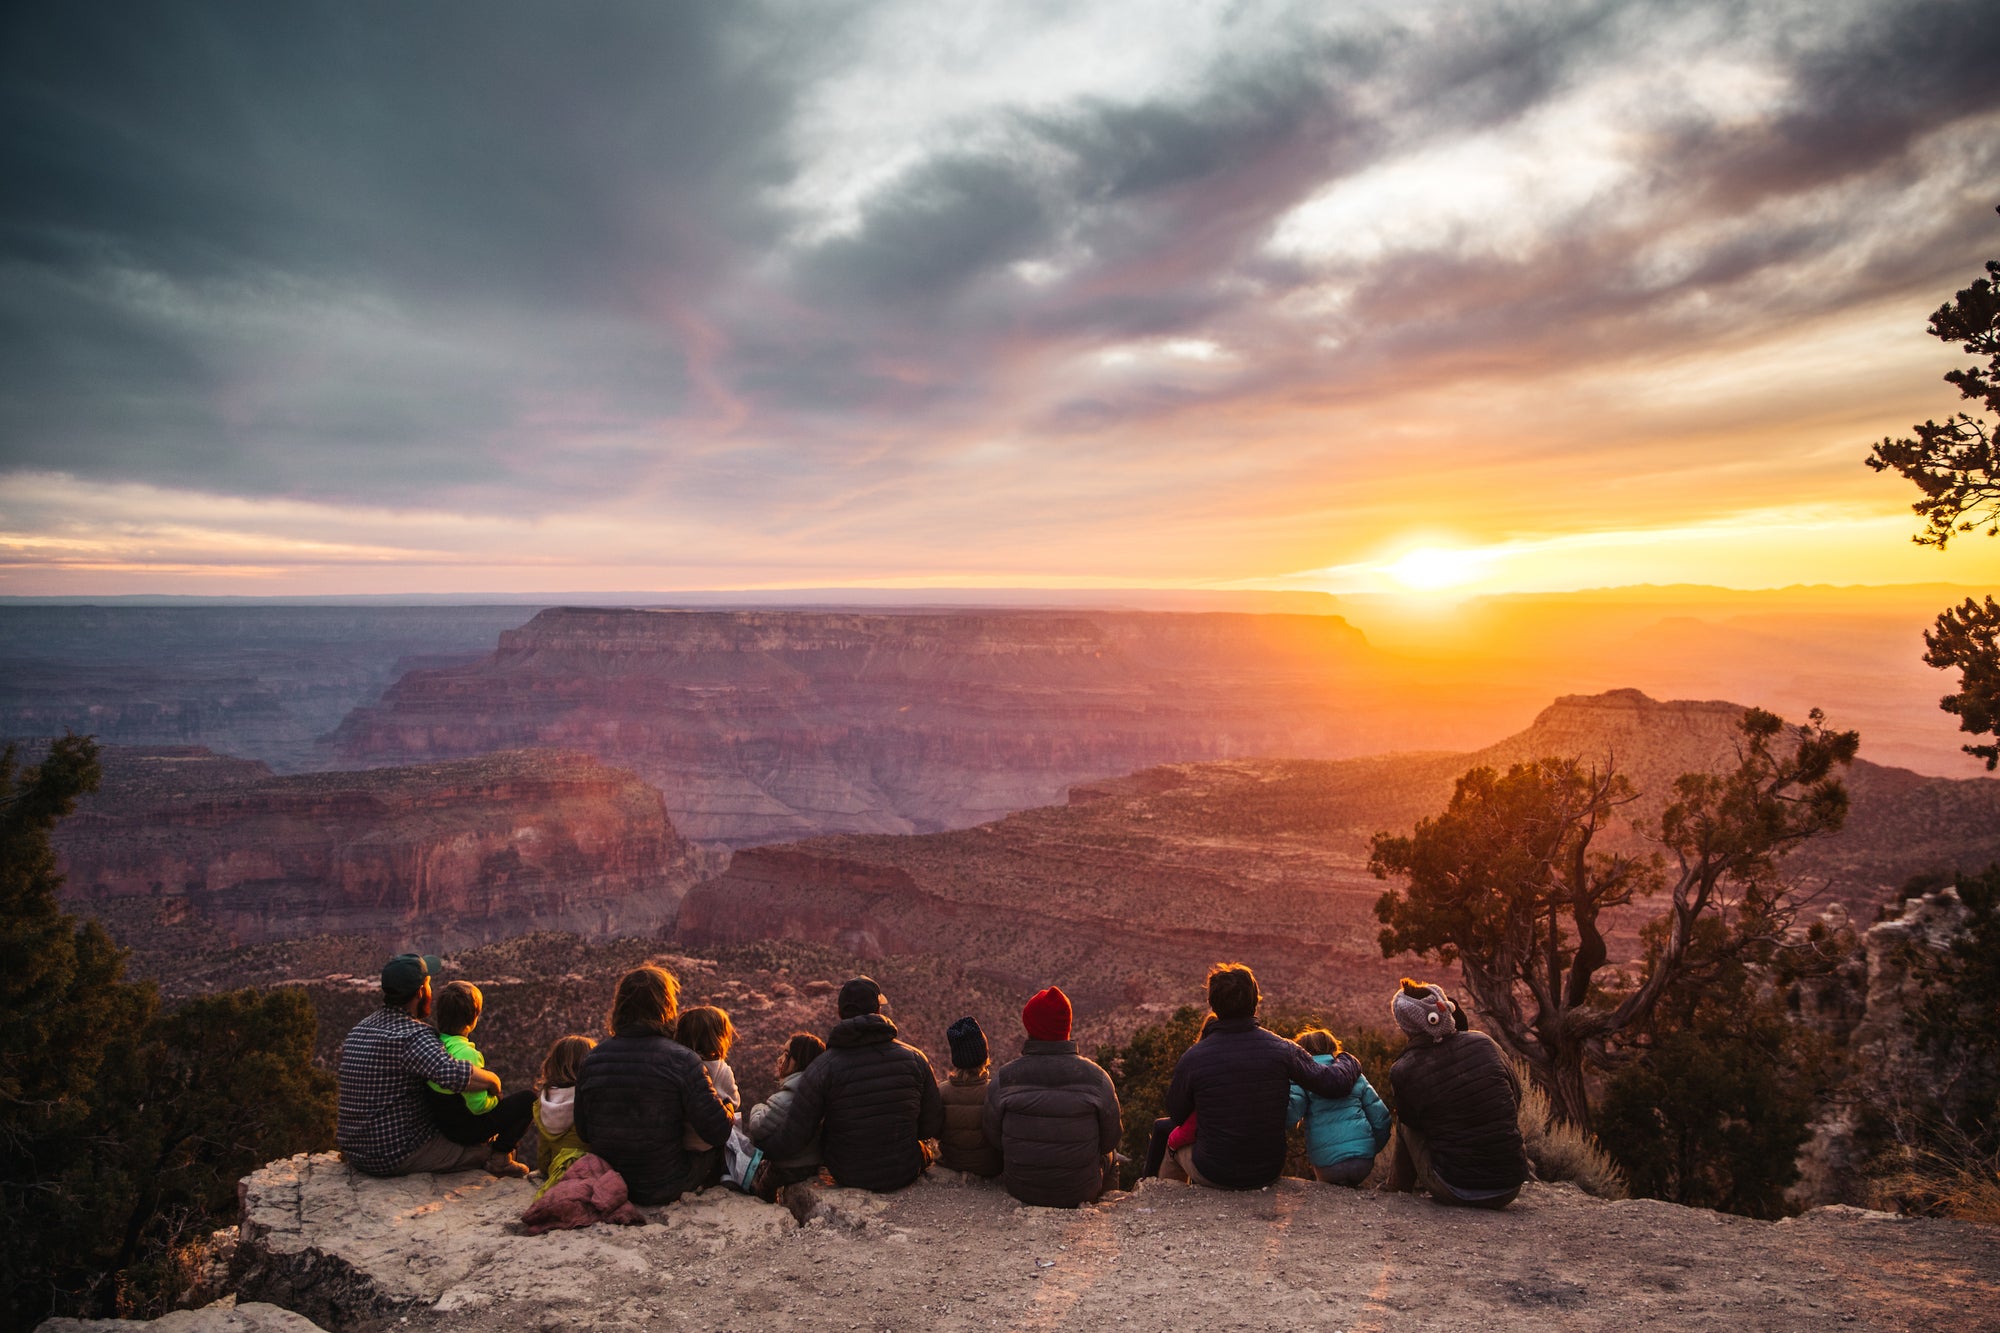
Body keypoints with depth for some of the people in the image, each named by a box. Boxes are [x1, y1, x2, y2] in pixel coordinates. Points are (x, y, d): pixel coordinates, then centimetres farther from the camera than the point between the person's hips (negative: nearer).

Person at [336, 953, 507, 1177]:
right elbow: (454, 1075, -38)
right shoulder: (412, 1035, -23)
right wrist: (492, 1079, -18)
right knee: (488, 1152, -2)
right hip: (397, 1156, -9)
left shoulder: (361, 1028, 5)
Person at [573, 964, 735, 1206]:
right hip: (663, 1190, -4)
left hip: (606, 1186, 5)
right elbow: (718, 1131, -19)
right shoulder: (682, 1060, -19)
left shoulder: (592, 1059, -6)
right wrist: (726, 1103, 3)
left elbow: (583, 1132, 6)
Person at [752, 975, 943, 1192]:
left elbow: (792, 1138, -14)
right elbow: (933, 1127, -3)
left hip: (847, 1178, 0)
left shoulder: (823, 1067, -16)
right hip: (907, 1174, 1)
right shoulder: (914, 1058, -11)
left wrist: (758, 1147, 6)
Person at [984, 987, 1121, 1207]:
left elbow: (994, 1139, -2)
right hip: (1081, 1191, 0)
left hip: (1020, 1189, 1)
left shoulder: (1004, 1078, -14)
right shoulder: (1095, 1077, -15)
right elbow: (1110, 1139, -3)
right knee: (1108, 1154, 31)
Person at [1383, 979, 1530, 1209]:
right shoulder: (1483, 1043, -5)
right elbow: (1516, 1091, 12)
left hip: (1455, 1193, -2)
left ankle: (1398, 1185, 30)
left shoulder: (1403, 1072, -12)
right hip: (1510, 1188, 3)